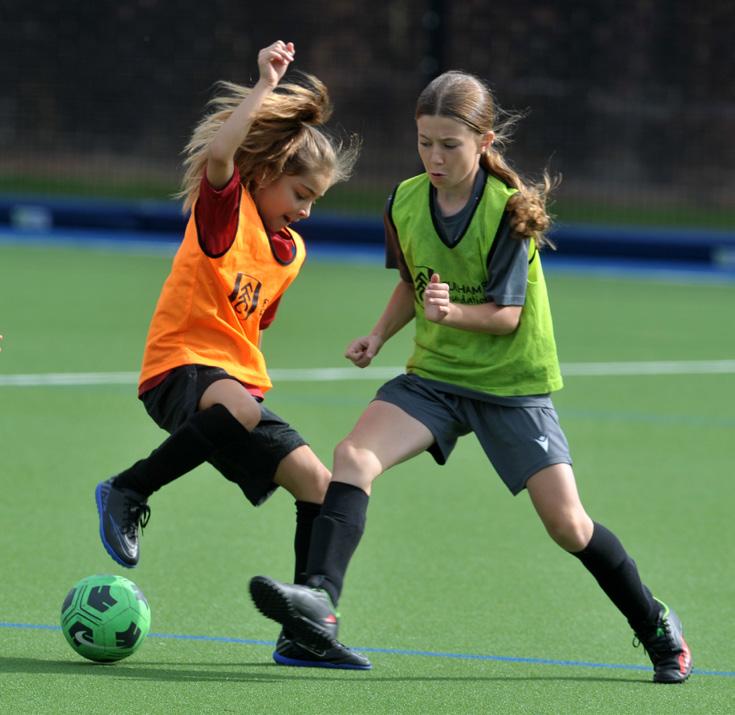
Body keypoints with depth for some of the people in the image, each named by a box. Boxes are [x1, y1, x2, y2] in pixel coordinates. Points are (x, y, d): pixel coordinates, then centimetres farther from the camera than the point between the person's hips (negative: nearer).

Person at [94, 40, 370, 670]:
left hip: (240, 380, 8)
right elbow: (217, 152, -28)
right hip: (182, 365, -8)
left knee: (318, 482, -2)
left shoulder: (292, 251, 17)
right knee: (233, 408, -43)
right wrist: (264, 87, -28)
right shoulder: (226, 205, -5)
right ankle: (128, 493, -22)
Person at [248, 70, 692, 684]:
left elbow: (507, 314, -18)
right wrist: (380, 334, 0)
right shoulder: (406, 202, -2)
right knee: (354, 455, -22)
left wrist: (450, 312, -36)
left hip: (513, 383, -4)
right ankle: (320, 601, -32)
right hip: (435, 375, 4)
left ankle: (656, 628, 15)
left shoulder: (509, 209, -16)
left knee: (567, 524, -6)